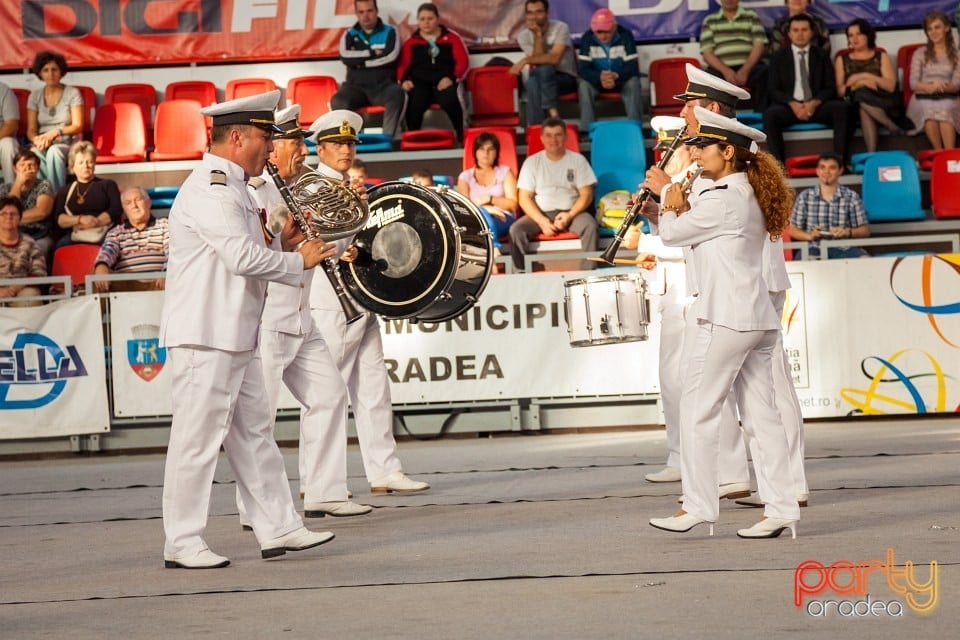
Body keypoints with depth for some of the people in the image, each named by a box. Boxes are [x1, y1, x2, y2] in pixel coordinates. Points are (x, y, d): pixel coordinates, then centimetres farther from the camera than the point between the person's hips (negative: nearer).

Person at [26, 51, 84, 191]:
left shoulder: (72, 93, 3)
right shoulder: (35, 97, 12)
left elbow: (78, 126, -2)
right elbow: (31, 130, 8)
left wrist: (55, 132, -18)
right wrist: (37, 139, -17)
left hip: (67, 144, -2)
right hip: (42, 145, 2)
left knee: (54, 151, -38)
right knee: (34, 153, -35)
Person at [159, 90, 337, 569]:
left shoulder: (232, 187, 18)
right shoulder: (208, 189, -16)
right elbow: (242, 257, -23)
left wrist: (279, 242, 6)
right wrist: (298, 260, -9)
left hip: (234, 335, 11)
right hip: (204, 335, -11)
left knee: (254, 431, 13)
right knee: (198, 438, -5)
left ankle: (278, 528, 18)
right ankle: (182, 544, 1)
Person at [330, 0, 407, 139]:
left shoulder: (389, 32, 8)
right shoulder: (349, 34, 13)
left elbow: (390, 56, -11)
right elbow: (345, 57, -6)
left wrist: (360, 61, -4)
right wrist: (372, 52, -6)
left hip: (383, 86, -1)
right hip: (356, 86, 1)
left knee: (397, 95, -36)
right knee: (338, 101, -31)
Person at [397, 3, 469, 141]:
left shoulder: (451, 37, 16)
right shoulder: (411, 42, 20)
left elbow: (463, 61, 7)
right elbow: (403, 65, 11)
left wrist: (452, 78, -11)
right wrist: (404, 80, -11)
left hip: (444, 82, -1)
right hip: (420, 84, 1)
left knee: (451, 101, -37)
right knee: (414, 104, -35)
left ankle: (461, 136, -27)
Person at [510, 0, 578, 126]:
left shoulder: (560, 28, -13)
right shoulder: (524, 35, -3)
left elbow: (555, 58, -25)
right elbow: (537, 63, -15)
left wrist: (525, 61, -28)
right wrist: (537, 35, -22)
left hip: (566, 78, -2)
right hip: (543, 79, 2)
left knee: (544, 69, -35)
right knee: (533, 81, -34)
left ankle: (552, 111, -33)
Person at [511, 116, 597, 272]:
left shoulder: (578, 160, 7)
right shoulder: (532, 162, 7)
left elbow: (586, 195, 2)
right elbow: (524, 198, 1)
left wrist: (570, 215, -16)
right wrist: (542, 221, -16)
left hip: (571, 212, -1)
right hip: (540, 214, 1)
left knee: (590, 226, -33)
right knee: (516, 229, -28)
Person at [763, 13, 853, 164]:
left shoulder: (821, 55, 13)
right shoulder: (779, 57, 10)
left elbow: (830, 88, 7)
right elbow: (773, 90, 3)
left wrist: (814, 103, -14)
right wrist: (792, 104, -16)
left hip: (817, 105, 1)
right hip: (790, 106, -1)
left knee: (842, 107, -28)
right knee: (770, 114, -34)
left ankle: (841, 160, -30)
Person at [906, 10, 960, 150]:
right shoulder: (919, 54, 13)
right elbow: (913, 83, 3)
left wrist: (943, 87, -20)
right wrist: (930, 87, -19)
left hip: (948, 98, 0)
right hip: (923, 99, 0)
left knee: (945, 111, -38)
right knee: (929, 112, -37)